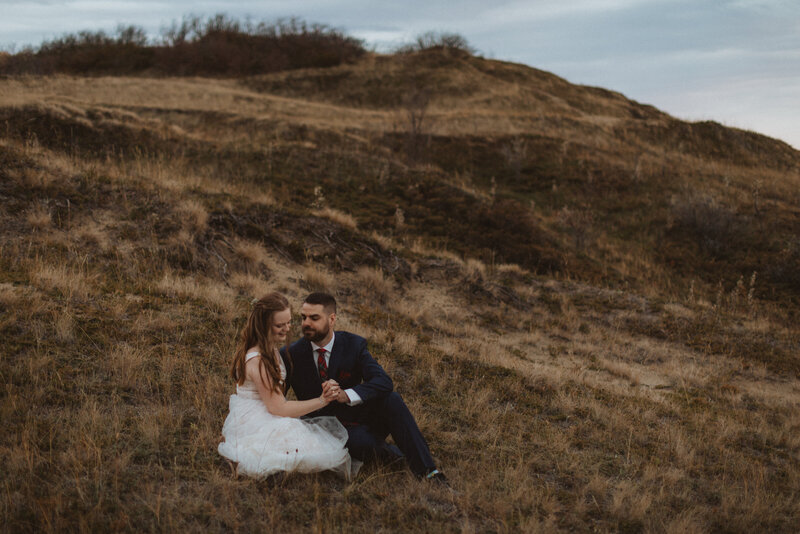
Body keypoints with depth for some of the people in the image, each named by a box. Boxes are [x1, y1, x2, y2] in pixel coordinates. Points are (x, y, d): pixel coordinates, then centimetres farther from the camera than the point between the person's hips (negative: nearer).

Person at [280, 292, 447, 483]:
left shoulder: (354, 344, -8)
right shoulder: (291, 354, -7)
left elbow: (384, 381, -22)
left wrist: (346, 395, -39)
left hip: (363, 415, 1)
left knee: (391, 399, -31)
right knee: (359, 442, -37)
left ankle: (427, 470, -27)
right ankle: (386, 451, -1)